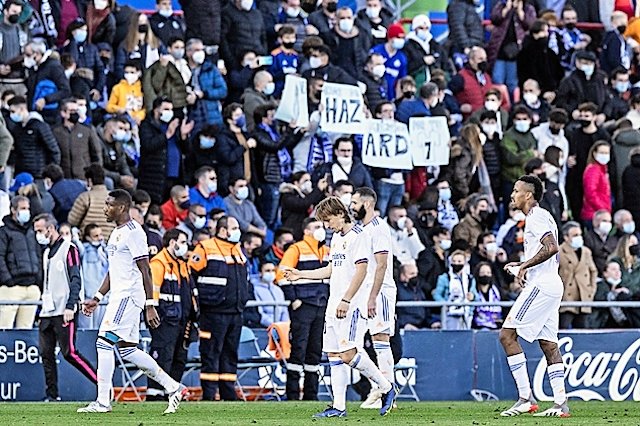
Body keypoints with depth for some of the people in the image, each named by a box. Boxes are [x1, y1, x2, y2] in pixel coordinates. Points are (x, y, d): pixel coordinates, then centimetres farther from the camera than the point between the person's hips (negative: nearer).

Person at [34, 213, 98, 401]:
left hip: (64, 313, -8)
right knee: (46, 354, 3)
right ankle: (52, 395, 7)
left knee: (69, 353, -12)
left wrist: (70, 307, -21)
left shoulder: (68, 249, -7)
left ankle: (102, 384, -7)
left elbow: (75, 280, -13)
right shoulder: (46, 252, 19)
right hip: (47, 313, 8)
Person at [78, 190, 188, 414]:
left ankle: (102, 401, -10)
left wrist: (150, 305, -19)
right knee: (127, 349, 9)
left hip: (129, 296, -10)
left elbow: (145, 271, -16)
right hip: (119, 296, 10)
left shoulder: (133, 232, -13)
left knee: (104, 343, -12)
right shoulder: (116, 233, 18)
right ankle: (173, 388, 15)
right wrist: (97, 298, 22)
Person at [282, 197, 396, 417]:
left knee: (348, 354, -16)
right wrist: (300, 274, 26)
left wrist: (346, 300, -21)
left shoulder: (357, 236, -10)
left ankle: (387, 388, -3)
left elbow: (361, 271, -17)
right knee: (334, 355, 5)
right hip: (334, 305, 9)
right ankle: (339, 407, 6)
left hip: (352, 305, -9)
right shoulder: (336, 238, 19)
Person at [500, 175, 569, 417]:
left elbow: (551, 247, -25)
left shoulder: (536, 217, -10)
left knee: (507, 334, -10)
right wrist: (520, 266, 21)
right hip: (552, 286, 11)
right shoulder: (540, 216, 21)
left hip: (540, 286, -11)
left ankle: (526, 398, -13)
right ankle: (561, 404, 4)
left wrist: (525, 266, -19)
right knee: (548, 343, 8)